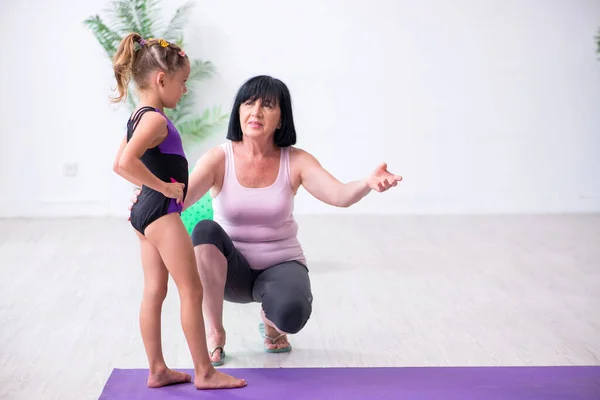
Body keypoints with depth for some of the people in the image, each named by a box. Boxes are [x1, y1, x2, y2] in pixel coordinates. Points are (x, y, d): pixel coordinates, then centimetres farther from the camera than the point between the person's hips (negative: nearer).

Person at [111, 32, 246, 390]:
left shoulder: (140, 117, 12)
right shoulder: (156, 119, -19)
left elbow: (120, 164, 21)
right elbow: (127, 162, -32)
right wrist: (164, 187, -22)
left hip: (145, 212, 10)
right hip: (162, 213, -10)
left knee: (154, 292, 12)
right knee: (192, 290, -3)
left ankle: (158, 370, 18)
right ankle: (204, 372, 4)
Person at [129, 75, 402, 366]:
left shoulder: (295, 161, -9)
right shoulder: (219, 159, -11)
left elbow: (340, 195, -23)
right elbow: (180, 197, -25)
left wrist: (368, 184, -46)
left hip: (280, 265, 0)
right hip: (231, 269, 1)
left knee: (291, 313, -34)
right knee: (206, 230, -33)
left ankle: (270, 322, 8)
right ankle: (214, 332, -16)